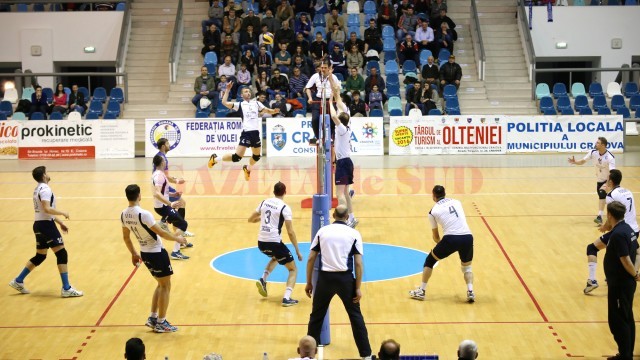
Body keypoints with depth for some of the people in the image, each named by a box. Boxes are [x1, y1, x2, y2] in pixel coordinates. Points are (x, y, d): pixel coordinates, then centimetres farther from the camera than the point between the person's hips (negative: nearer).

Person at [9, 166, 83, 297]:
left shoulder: (38, 189, 16)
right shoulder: (45, 189, -15)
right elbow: (47, 209, -27)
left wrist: (60, 222, 23)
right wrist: (63, 213, -15)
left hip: (39, 225, 10)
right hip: (46, 225, -10)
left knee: (40, 256, 19)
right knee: (61, 254, -9)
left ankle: (18, 281, 24)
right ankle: (66, 289, -10)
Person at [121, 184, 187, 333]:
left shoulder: (124, 215, -1)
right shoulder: (143, 214, -25)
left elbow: (126, 237, 11)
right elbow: (160, 233, -21)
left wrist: (134, 253, 23)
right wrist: (177, 238, -5)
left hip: (145, 253, 8)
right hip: (156, 253, -8)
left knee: (161, 284, 22)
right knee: (165, 286, 5)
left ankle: (153, 318, 23)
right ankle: (161, 323, 9)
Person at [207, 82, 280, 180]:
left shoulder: (256, 103, 14)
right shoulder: (240, 104, 2)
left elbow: (267, 110, 19)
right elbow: (224, 102, -8)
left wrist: (274, 111, -2)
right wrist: (228, 90, -9)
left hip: (256, 133, 5)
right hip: (246, 133, -5)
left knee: (257, 156, 18)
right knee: (237, 157, -13)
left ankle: (248, 169, 46)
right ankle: (215, 159, 5)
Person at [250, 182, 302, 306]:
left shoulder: (264, 202, 9)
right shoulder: (284, 207, -6)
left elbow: (251, 219, 21)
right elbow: (290, 232, -10)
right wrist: (297, 251, -3)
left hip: (261, 242, 6)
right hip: (274, 242, -6)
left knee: (276, 257, 38)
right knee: (293, 269, 10)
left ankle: (263, 280, 19)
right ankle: (286, 298, -8)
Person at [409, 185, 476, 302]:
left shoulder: (433, 211, 11)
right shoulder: (457, 202, 18)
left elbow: (435, 236, 20)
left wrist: (441, 244, 41)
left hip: (451, 238, -3)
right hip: (467, 237, 3)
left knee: (430, 260, 21)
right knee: (467, 267, 26)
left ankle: (421, 291, 23)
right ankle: (470, 292, 5)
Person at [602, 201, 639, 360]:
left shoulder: (618, 235, -22)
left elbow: (626, 260, -24)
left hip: (619, 285, -10)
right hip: (627, 283, 10)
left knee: (617, 321, -2)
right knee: (627, 319, 16)